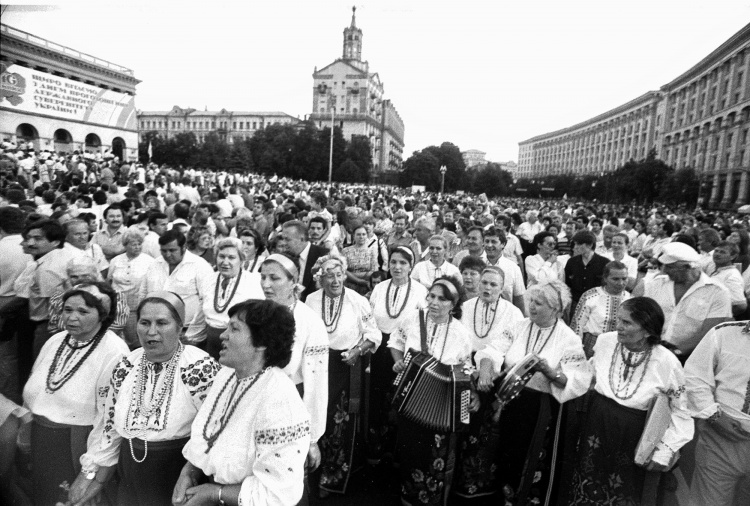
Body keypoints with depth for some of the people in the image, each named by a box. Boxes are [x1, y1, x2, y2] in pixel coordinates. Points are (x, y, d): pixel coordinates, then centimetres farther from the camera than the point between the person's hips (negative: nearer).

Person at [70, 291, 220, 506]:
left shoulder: (201, 369, -19)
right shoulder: (123, 369, -2)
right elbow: (108, 431, 8)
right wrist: (95, 480, 11)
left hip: (179, 484, -5)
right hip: (130, 485, 5)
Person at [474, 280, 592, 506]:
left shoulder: (569, 339, -7)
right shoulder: (519, 328, 2)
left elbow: (580, 381, -13)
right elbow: (493, 350, -9)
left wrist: (551, 372, -28)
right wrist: (485, 369, -28)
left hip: (542, 411, -3)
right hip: (510, 404, 4)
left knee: (536, 465, 12)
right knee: (508, 457, 19)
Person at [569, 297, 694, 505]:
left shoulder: (667, 362, -19)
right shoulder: (605, 341, -12)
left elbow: (680, 411, -6)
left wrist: (665, 450, -9)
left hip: (632, 436, -2)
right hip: (596, 425, 2)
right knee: (587, 489, 17)